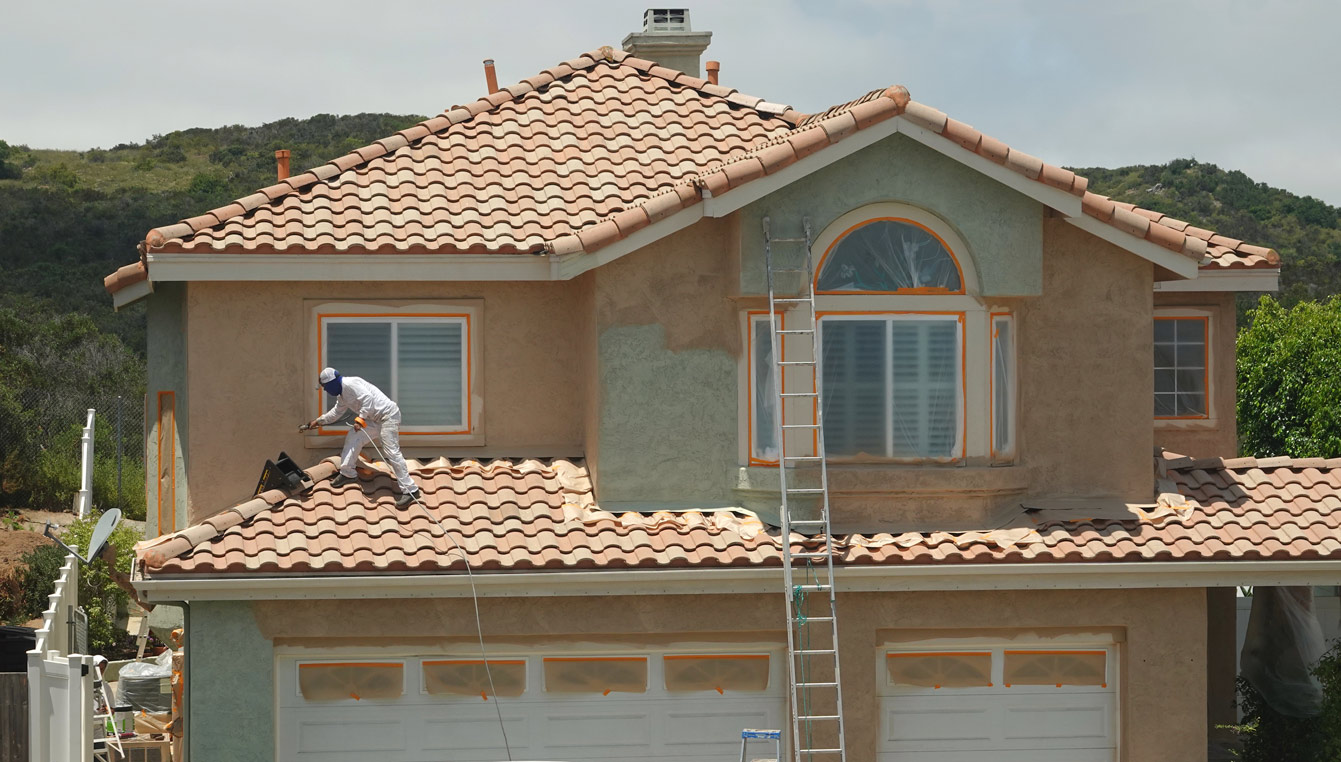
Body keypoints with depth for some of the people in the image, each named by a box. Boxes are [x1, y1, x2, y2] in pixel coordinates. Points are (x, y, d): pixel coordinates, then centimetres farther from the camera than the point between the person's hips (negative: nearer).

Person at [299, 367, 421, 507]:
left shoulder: (350, 384, -13)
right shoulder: (342, 395, 20)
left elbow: (367, 398, -24)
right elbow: (336, 413, 36)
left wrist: (360, 419, -25)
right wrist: (318, 421, 39)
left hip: (388, 415, -10)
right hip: (375, 420, 10)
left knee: (391, 452, -17)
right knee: (353, 436, 11)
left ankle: (410, 490, -20)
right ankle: (347, 473, 20)